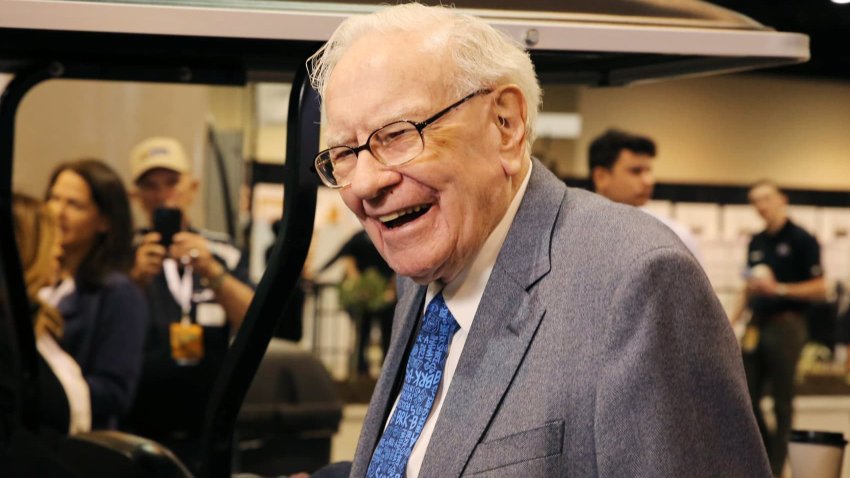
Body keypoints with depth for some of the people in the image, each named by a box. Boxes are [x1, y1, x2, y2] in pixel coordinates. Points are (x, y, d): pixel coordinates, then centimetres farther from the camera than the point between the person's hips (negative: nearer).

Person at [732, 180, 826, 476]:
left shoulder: (801, 240, -7)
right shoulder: (756, 242, 13)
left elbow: (819, 289, -10)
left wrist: (778, 289, -18)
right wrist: (734, 318, 10)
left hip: (785, 325, -6)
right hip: (756, 325, 7)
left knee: (782, 400, 0)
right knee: (746, 396, 7)